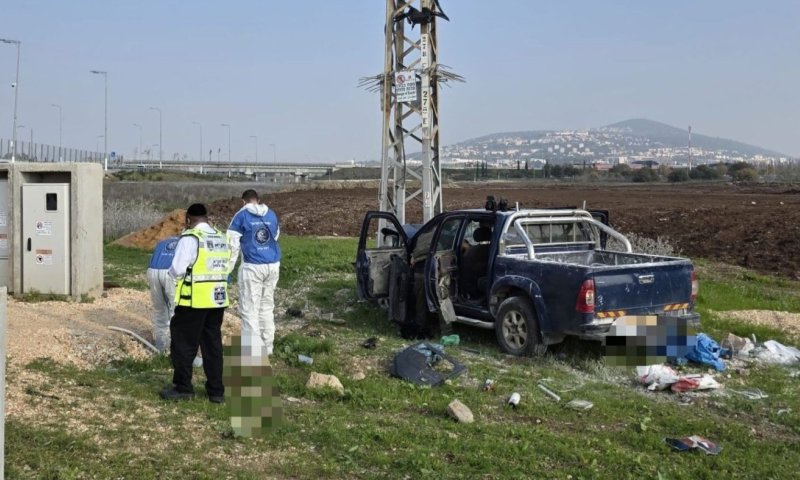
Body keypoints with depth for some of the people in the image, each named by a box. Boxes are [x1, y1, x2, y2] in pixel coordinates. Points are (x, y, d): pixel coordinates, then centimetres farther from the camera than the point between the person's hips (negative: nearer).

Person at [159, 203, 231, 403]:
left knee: (184, 343, 6)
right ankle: (216, 390, 16)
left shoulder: (190, 238, -12)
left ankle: (183, 387, 12)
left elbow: (177, 269, -16)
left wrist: (173, 271, 5)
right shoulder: (222, 238, 10)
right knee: (213, 344, 13)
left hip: (194, 300, -7)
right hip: (218, 299, 7)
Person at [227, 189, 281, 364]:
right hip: (273, 265, 5)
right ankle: (267, 346, 24)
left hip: (252, 267, -5)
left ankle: (252, 352, -4)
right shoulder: (272, 215, 9)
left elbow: (233, 244, -6)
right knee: (267, 306, 17)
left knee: (250, 308, -1)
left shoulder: (241, 216, -4)